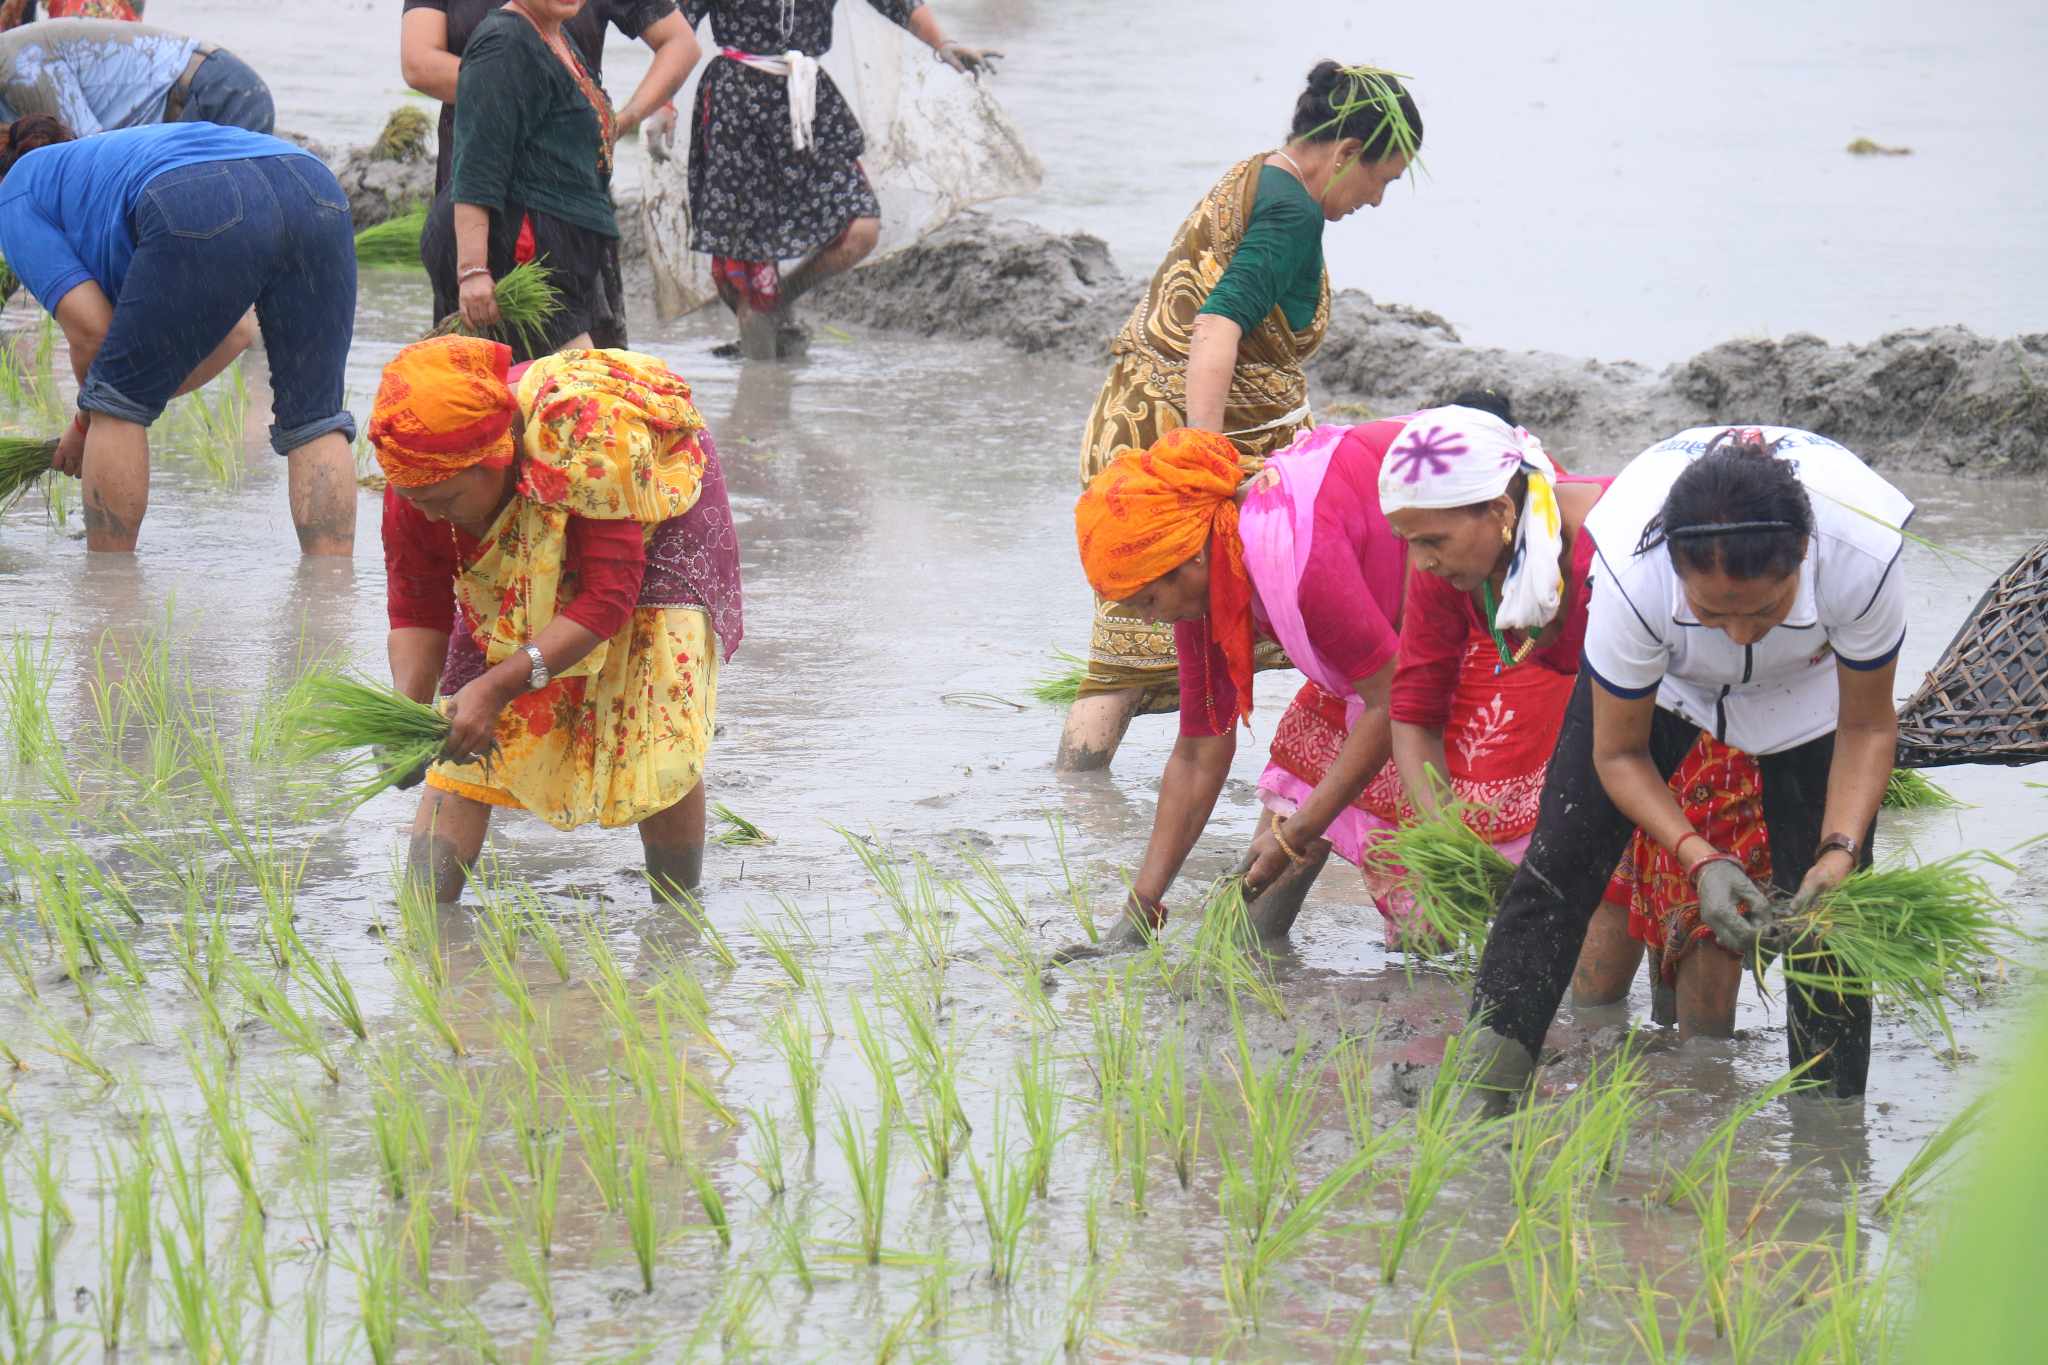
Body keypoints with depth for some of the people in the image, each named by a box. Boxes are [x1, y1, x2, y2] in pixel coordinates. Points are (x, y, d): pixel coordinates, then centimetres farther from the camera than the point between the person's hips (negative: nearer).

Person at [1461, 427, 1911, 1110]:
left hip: (1812, 682, 0)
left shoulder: (1862, 557, -41)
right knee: (1558, 864, -11)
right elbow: (1619, 754, -23)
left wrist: (1840, 852, -34)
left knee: (1823, 907, -9)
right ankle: (1478, 1103, -7)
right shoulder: (1634, 572, -42)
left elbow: (1867, 728, -20)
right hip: (1660, 673, 0)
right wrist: (1701, 860, -37)